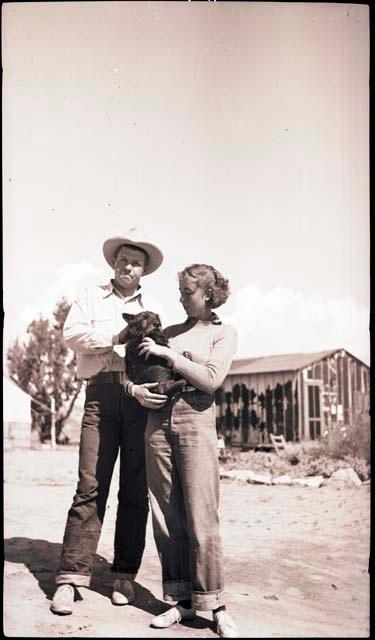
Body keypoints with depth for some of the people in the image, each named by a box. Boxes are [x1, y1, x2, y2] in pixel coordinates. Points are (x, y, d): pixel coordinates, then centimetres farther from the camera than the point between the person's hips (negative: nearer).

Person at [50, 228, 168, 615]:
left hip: (143, 398, 2)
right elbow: (72, 335, -1)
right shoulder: (90, 298, 17)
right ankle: (70, 577, -5)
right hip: (102, 393, -2)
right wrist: (119, 334, -7)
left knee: (135, 490, 2)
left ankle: (125, 576, 10)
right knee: (90, 485, -8)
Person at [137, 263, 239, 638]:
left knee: (201, 517, -6)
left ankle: (215, 604, 5)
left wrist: (166, 353, -8)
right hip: (158, 420, 5)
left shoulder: (223, 333, 6)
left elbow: (211, 379, -8)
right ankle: (182, 600, 13)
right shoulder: (169, 331, 18)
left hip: (196, 421, -4)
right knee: (166, 515, 4)